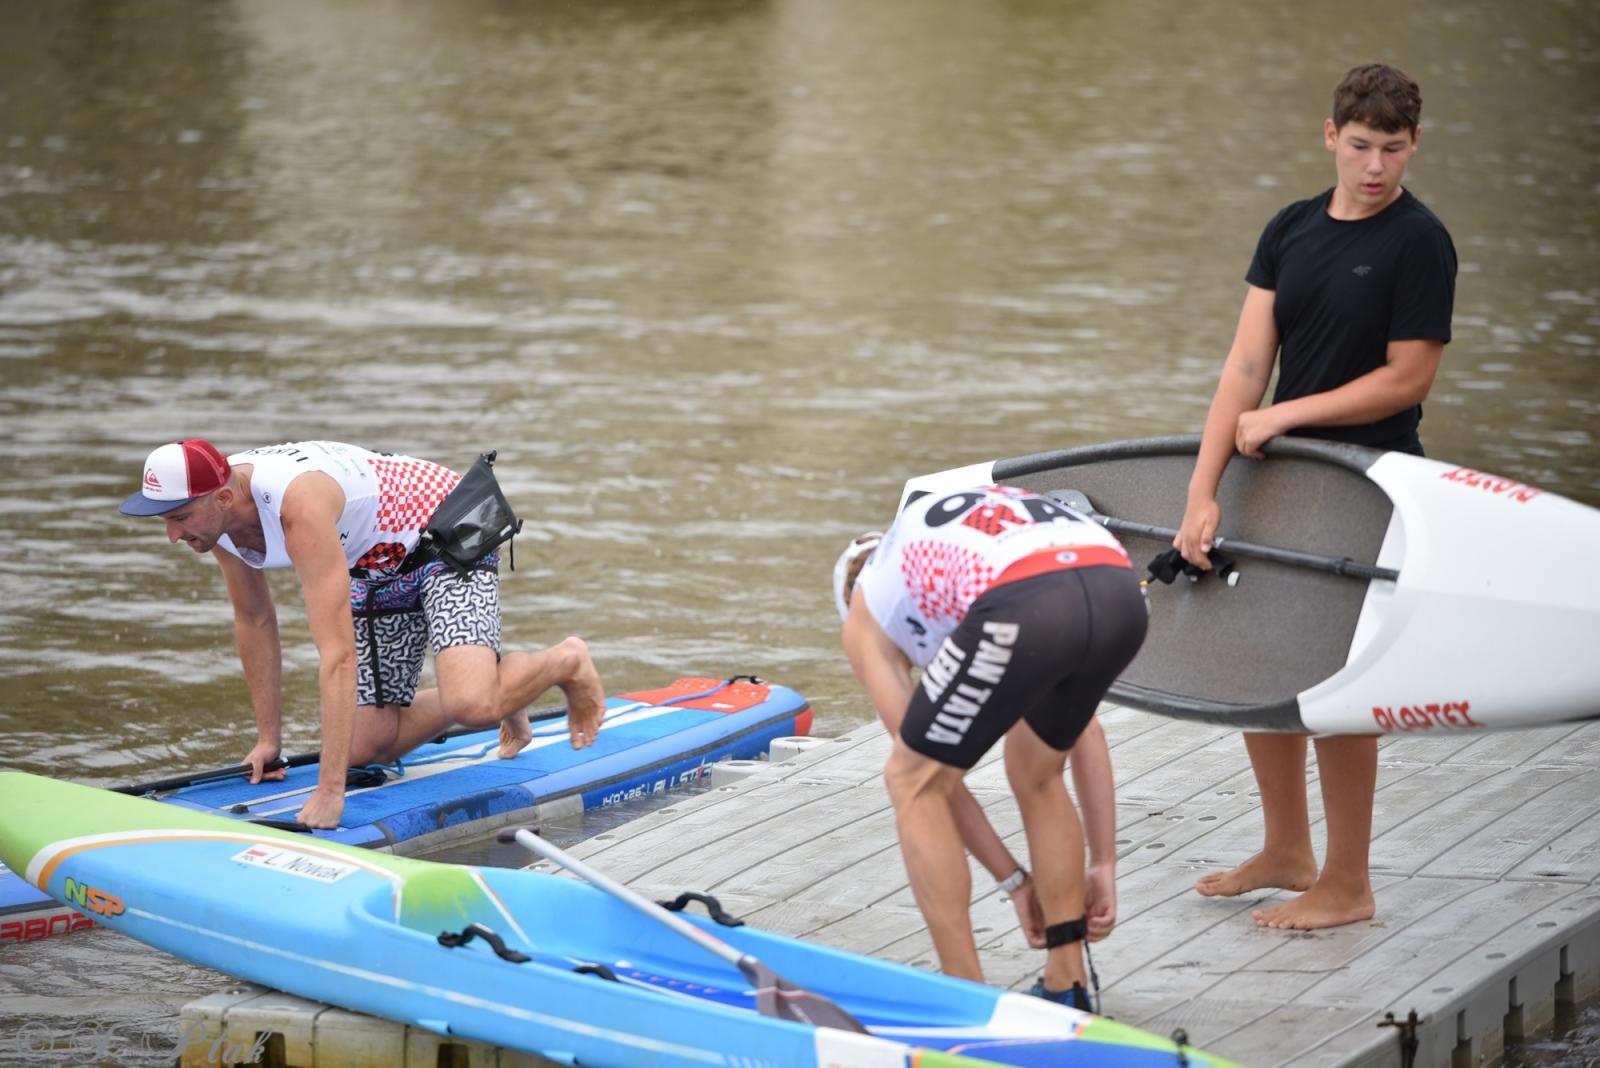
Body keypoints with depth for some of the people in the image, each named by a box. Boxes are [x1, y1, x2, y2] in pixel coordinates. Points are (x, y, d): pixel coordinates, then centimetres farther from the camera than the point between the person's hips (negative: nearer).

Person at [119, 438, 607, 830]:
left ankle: (567, 662, 2)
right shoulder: (215, 513, -15)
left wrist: (329, 791, -46)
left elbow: (337, 655, -45)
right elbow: (254, 623, 3)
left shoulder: (298, 503, -41)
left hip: (448, 538, -8)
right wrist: (269, 739, 6)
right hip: (378, 564, 8)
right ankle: (491, 684, 27)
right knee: (364, 747, 4)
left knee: (471, 705, -30)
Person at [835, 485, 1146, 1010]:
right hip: (1121, 593, 5)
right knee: (1038, 775, 30)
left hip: (1026, 612, -5)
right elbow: (1081, 731, 40)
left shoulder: (864, 613, 31)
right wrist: (1103, 866, 41)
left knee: (913, 783, 18)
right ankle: (1068, 993, 32)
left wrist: (1017, 881, 36)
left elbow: (928, 772, 28)